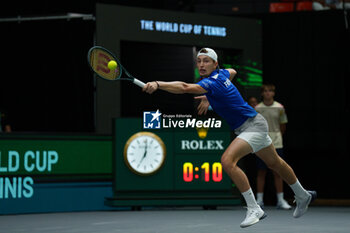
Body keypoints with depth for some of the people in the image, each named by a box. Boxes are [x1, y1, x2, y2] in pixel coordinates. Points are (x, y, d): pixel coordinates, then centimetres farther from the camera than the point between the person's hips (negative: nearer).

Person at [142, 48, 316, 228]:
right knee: (274, 163, 27)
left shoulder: (213, 82, -26)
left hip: (253, 125, -11)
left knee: (227, 160, -27)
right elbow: (232, 72, 26)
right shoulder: (221, 73, 0)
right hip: (244, 128, 11)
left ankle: (254, 209, -22)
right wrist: (209, 97, 21)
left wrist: (157, 84, -52)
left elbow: (185, 88, -42)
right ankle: (303, 196, 48)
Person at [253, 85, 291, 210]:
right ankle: (259, 200, 8)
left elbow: (283, 127, 10)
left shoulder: (279, 108, 2)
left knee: (277, 172, 0)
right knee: (261, 172, 2)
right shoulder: (257, 108, 1)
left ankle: (280, 200, 3)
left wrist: (274, 136, 9)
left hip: (276, 144, 0)